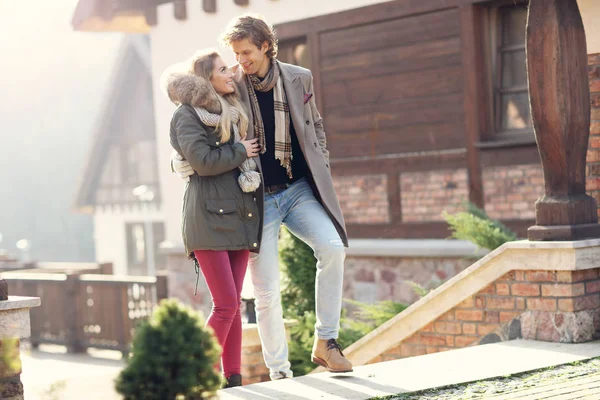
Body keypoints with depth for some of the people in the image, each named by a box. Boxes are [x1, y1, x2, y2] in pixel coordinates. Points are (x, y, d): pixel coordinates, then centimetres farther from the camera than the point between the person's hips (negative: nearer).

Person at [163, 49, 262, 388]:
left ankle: (234, 379, 8)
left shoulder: (236, 112, 20)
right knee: (226, 305, -11)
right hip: (210, 216, -7)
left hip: (239, 216, 7)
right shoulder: (188, 114, -3)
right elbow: (202, 160, -15)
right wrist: (240, 151, -5)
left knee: (233, 304, 6)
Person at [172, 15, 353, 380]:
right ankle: (279, 372, 12)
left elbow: (315, 126, 18)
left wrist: (322, 168, 10)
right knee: (267, 292, -2)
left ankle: (326, 342, -8)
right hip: (256, 199, -2)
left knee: (332, 247, -22)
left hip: (299, 190, 2)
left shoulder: (299, 79, 3)